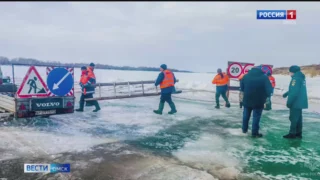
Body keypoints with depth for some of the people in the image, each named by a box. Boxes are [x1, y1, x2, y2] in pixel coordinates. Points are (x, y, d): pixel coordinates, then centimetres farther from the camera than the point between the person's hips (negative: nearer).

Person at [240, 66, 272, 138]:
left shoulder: (246, 76, 3)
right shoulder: (264, 77, -9)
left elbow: (241, 87, 8)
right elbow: (269, 90, -10)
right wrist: (265, 97, 8)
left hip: (247, 100, 4)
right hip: (259, 101, -4)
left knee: (246, 115, 18)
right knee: (256, 117, 3)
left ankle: (244, 129, 29)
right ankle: (254, 133, 7)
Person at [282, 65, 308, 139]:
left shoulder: (296, 78, -19)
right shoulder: (301, 77, 13)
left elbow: (294, 91, -24)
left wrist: (289, 102, -20)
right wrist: (287, 93, 20)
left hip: (296, 102, -10)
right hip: (300, 102, 10)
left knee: (293, 118, -3)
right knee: (298, 117, 15)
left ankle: (292, 133, 3)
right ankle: (298, 133, 21)